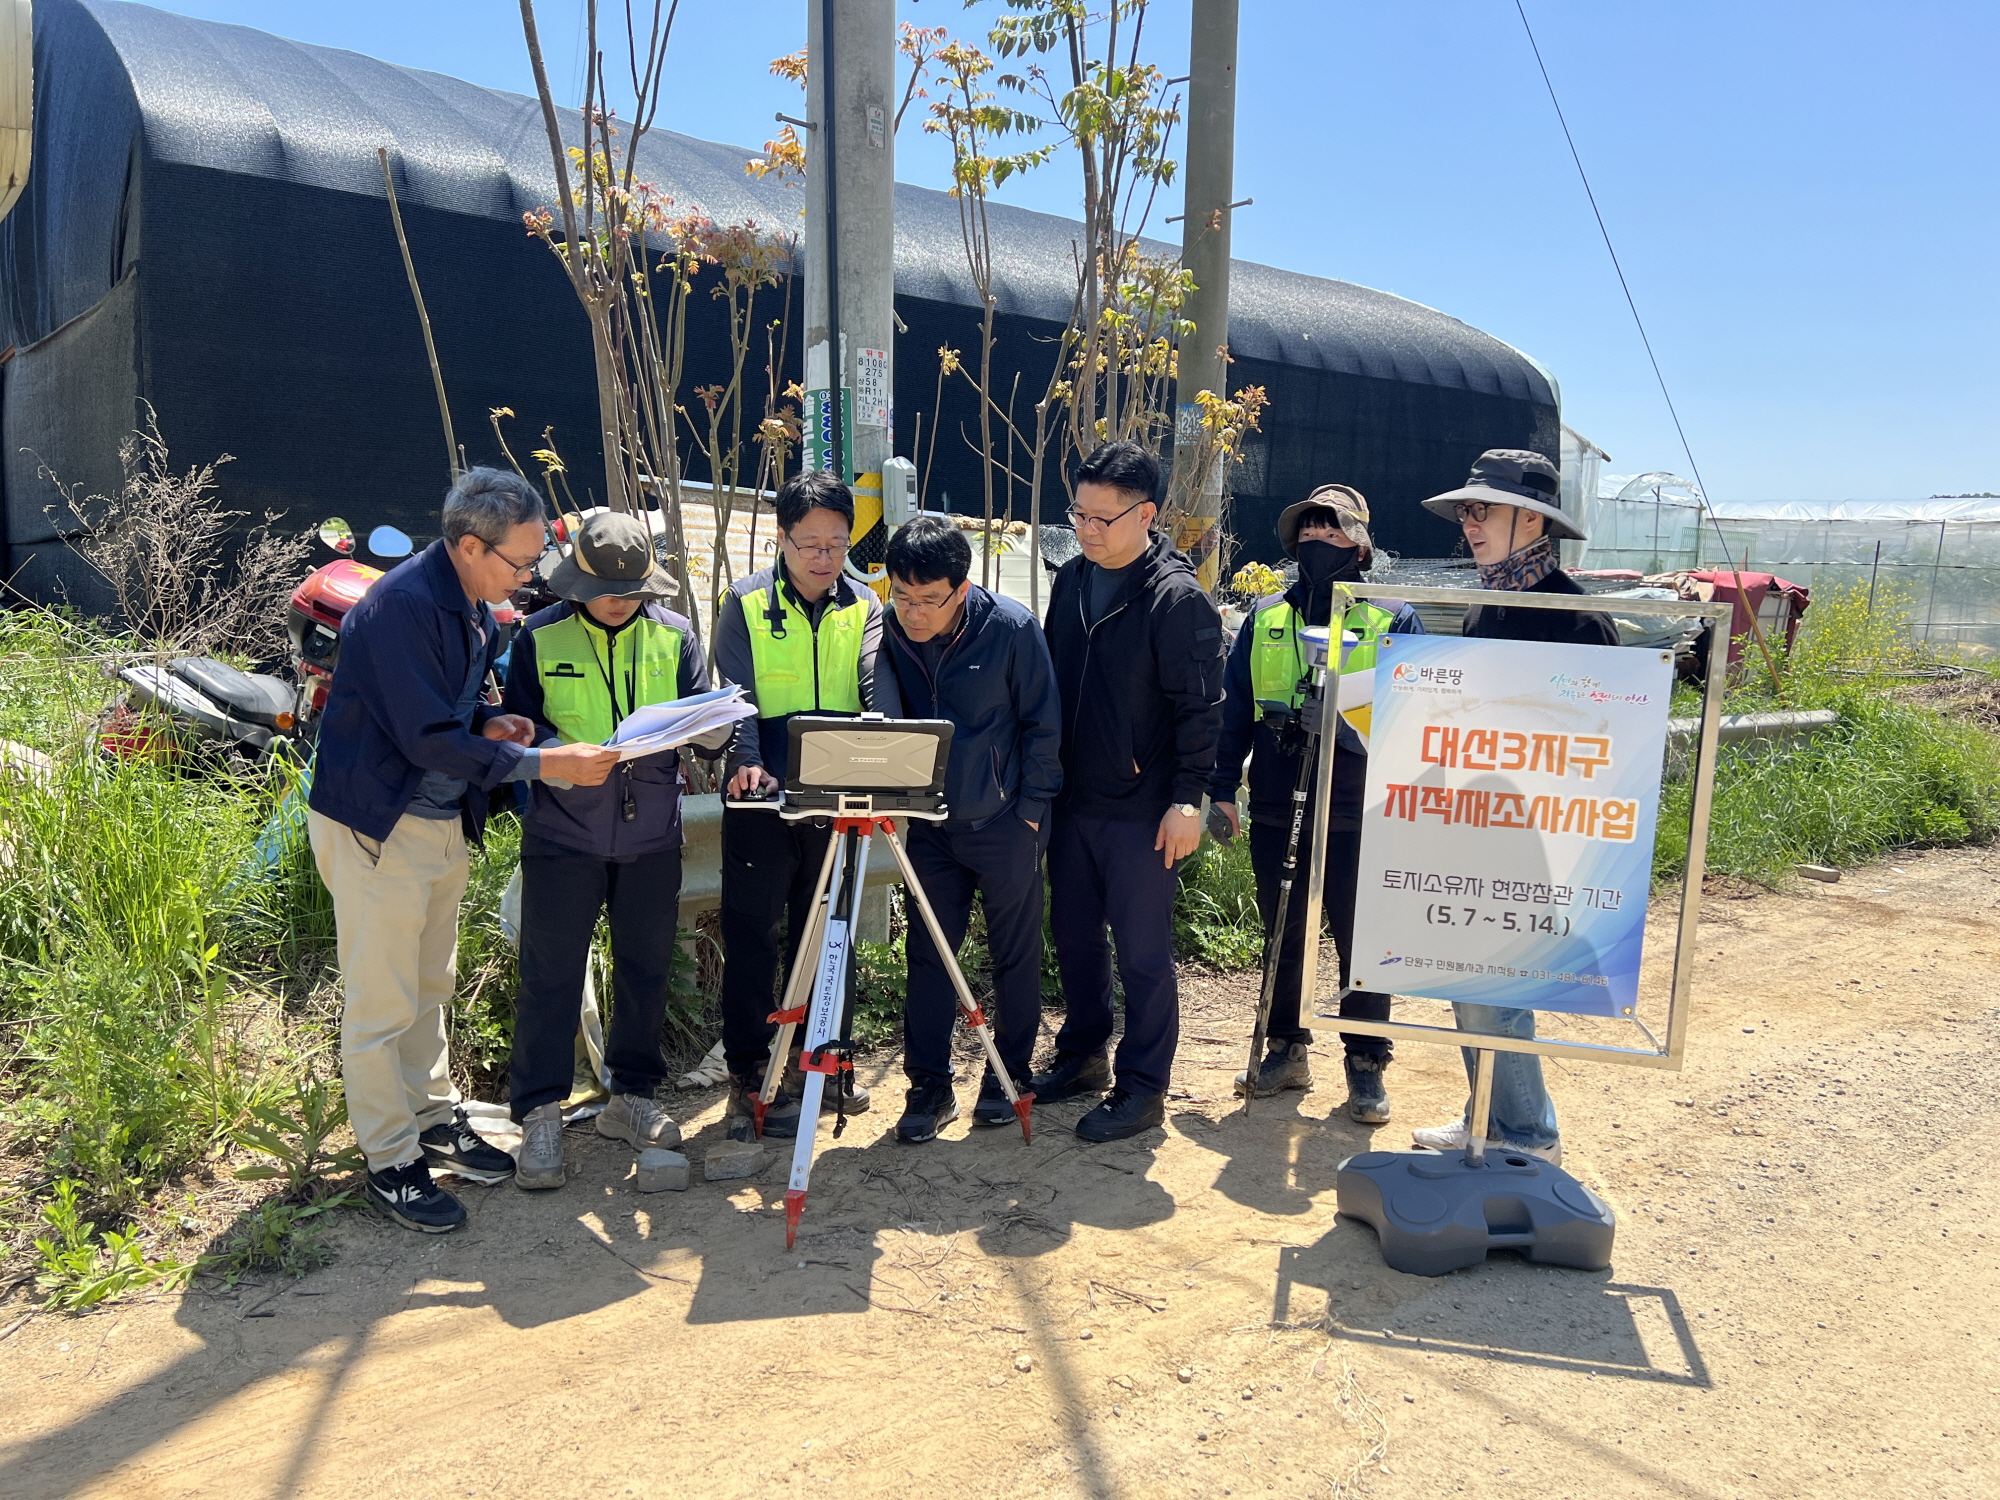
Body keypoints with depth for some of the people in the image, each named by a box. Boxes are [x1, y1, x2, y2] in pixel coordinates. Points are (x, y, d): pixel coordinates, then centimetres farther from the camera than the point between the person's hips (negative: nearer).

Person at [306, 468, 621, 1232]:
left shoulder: (475, 607, 6)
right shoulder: (402, 607, -24)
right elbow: (427, 738, -27)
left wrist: (489, 724, -3)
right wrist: (542, 763, -27)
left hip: (441, 819, 9)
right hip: (376, 822, -9)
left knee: (430, 985, 20)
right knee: (382, 1002, 1)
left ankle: (435, 1119, 35)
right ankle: (390, 1164, 14)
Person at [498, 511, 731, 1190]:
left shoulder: (674, 636, 4)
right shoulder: (541, 637, -2)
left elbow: (708, 735, 2)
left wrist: (715, 726, -22)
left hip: (651, 836, 3)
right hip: (563, 835, -2)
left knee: (646, 970, 11)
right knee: (550, 976, 1)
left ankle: (632, 1097, 27)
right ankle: (540, 1116, 13)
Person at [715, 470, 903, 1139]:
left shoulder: (863, 607, 5)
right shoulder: (746, 602, 0)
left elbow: (878, 685, -10)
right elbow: (734, 692, -8)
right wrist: (746, 759, -26)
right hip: (762, 800, -2)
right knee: (750, 935, 3)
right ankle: (748, 1075, 14)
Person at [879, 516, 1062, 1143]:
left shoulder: (1012, 628, -16)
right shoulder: (889, 632, -6)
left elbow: (1043, 725, -7)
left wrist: (1030, 809, -8)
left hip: (1004, 822, -3)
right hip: (930, 824, 3)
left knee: (1016, 954, 10)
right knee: (928, 956, 6)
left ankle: (1009, 1074, 26)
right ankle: (929, 1086, 18)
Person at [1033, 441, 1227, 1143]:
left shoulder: (1178, 597, -13)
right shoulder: (1070, 579, 7)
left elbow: (1199, 707, -13)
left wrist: (1188, 797, -16)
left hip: (1140, 807, -7)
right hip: (1071, 797, 7)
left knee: (1142, 950, 1)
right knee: (1073, 934, 16)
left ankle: (1142, 1087, 14)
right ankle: (1081, 1055, 33)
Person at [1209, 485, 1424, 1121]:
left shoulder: (1393, 621, 1)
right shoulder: (1265, 618, 10)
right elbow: (1234, 705, 10)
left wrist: (1342, 723, -17)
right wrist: (1222, 786, 3)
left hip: (1356, 816, -3)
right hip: (1275, 810, 3)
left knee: (1361, 941, 4)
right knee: (1281, 935, 14)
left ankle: (1366, 1064, 19)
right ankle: (1286, 1048, 29)